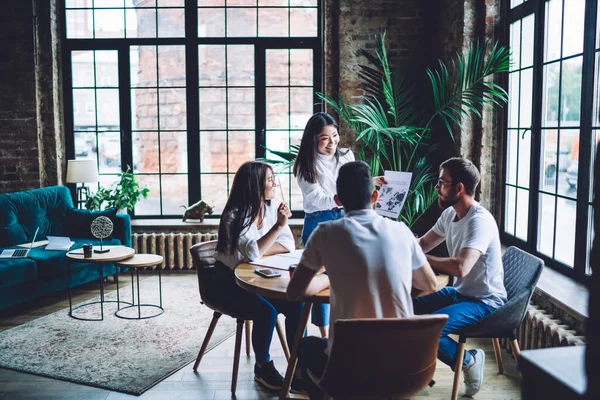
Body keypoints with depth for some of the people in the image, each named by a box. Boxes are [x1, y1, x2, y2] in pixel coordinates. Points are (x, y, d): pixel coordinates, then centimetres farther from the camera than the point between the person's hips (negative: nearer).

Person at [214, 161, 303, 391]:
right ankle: (263, 367, -4)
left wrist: (259, 253, -20)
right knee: (266, 311, -27)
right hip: (230, 281, -5)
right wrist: (278, 226, -31)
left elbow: (288, 245, -6)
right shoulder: (234, 216, -18)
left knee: (296, 304, -18)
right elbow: (253, 252, -29)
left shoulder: (272, 208, 0)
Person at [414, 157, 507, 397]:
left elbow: (460, 267, -39)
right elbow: (422, 245, 14)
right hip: (460, 292, 9)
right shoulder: (450, 213, 3)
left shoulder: (480, 221, -26)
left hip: (485, 301, -9)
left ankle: (469, 361, 1)